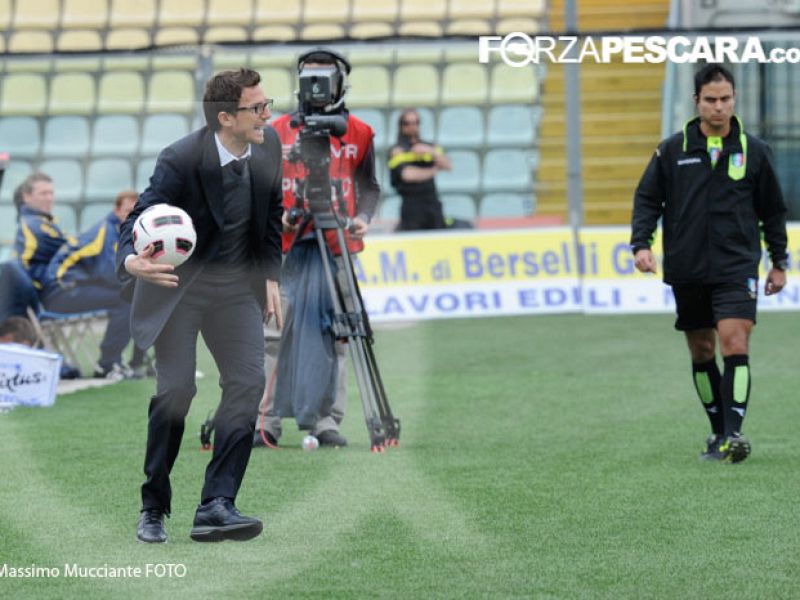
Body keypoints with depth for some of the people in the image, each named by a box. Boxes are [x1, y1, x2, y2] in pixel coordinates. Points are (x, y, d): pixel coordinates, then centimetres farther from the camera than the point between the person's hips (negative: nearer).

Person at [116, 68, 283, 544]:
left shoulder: (268, 146, -7)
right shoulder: (181, 160, -23)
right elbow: (140, 220, -22)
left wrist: (271, 277, 8)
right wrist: (131, 261, -44)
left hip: (237, 283, 5)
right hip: (177, 278, -5)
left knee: (248, 382, -11)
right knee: (176, 388, -11)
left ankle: (217, 505, -13)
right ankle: (154, 508, 5)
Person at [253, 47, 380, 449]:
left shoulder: (358, 134, 10)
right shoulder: (278, 131, 10)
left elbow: (368, 185, 13)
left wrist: (363, 218, -6)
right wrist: (276, 215, -9)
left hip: (336, 246, 0)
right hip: (287, 245, 0)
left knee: (332, 334, -2)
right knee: (275, 333, -4)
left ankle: (326, 421, 3)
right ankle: (265, 421, 0)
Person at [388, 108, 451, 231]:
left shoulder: (429, 147, 16)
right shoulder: (398, 150, 0)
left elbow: (447, 165, 2)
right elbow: (407, 174, -16)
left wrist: (430, 151, -15)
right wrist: (433, 170, -2)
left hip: (432, 202, 5)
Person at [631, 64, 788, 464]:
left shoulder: (753, 151, 4)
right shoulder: (673, 150, 3)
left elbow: (773, 210, 12)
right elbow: (647, 199, 7)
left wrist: (778, 262, 14)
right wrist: (641, 243, -7)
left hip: (737, 267, -2)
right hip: (687, 269, 2)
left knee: (735, 343, -17)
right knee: (701, 352, 8)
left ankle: (733, 434, -21)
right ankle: (719, 432, 21)